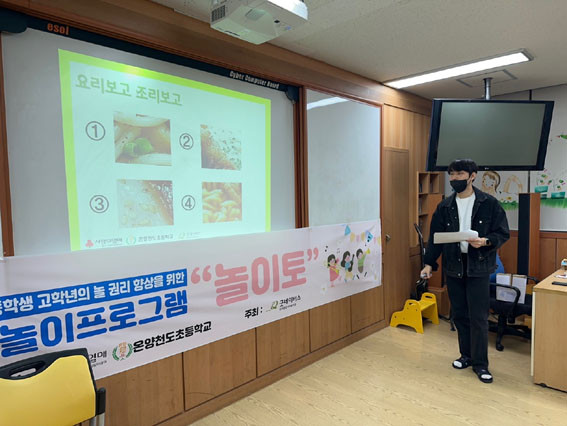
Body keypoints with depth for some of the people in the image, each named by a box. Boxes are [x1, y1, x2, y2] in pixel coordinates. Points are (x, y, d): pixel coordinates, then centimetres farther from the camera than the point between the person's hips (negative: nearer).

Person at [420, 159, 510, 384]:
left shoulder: (489, 203, -3)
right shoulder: (444, 207, 5)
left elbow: (503, 233, -2)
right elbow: (435, 237, 6)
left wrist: (486, 242, -22)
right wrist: (429, 263, -1)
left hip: (478, 267, -3)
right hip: (453, 267, 3)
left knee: (478, 317, 1)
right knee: (459, 314, 12)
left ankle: (480, 363, 17)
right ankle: (466, 355, 30)